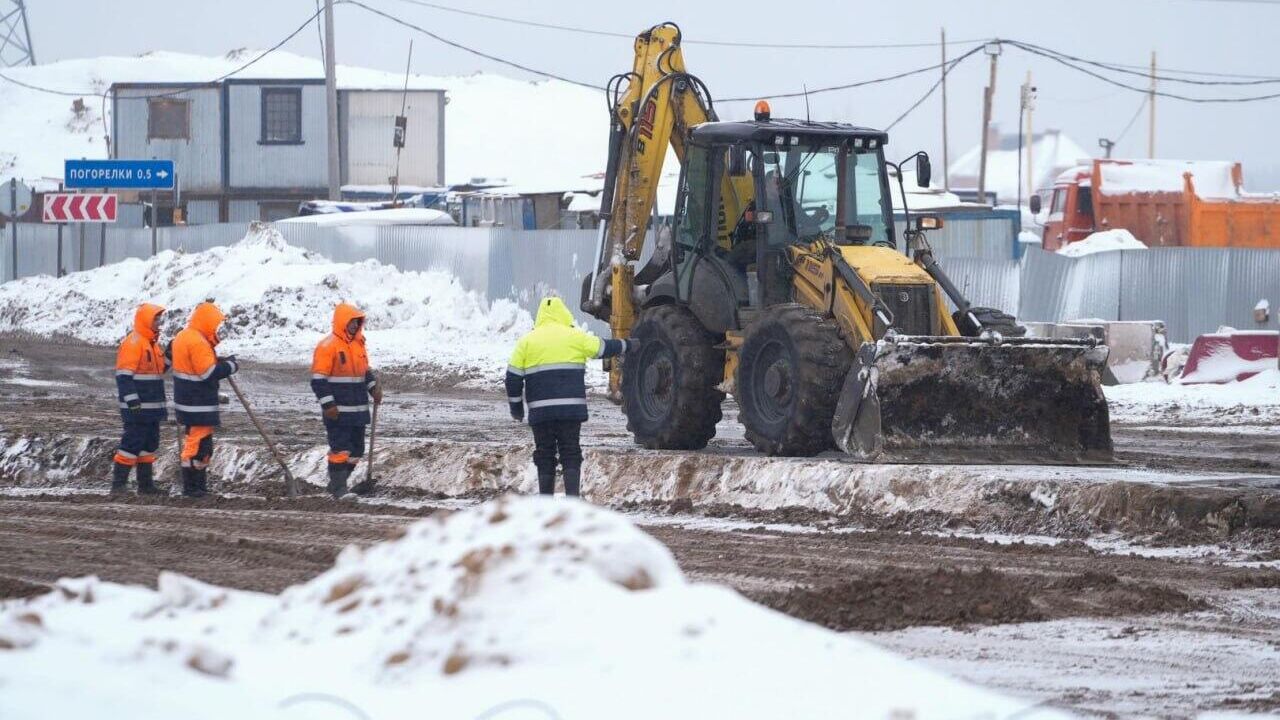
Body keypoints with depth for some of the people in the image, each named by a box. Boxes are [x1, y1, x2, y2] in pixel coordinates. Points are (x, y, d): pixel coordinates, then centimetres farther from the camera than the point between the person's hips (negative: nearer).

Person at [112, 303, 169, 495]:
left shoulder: (153, 344, 15)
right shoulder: (132, 343, -14)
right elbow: (124, 375, -19)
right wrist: (132, 401, -25)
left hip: (152, 407, 10)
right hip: (137, 407, -10)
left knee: (150, 444, 13)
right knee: (132, 442, -10)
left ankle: (146, 484, 19)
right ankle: (118, 483, -8)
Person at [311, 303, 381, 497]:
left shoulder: (358, 344, 13)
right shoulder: (328, 346, -11)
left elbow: (365, 371, 25)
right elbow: (318, 379, -14)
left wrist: (373, 387, 7)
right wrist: (328, 404, -19)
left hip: (358, 409, 8)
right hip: (338, 411, -8)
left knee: (356, 450, 11)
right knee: (340, 449, -7)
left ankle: (338, 483, 23)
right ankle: (339, 488, 0)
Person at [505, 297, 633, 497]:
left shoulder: (526, 341, 5)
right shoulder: (575, 337, 3)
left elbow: (513, 378, 4)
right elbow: (603, 348, 16)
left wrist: (516, 406, 15)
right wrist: (626, 345, 34)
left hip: (540, 411, 1)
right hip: (571, 409, 0)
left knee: (544, 456, 7)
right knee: (571, 455, 3)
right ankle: (572, 496, -8)